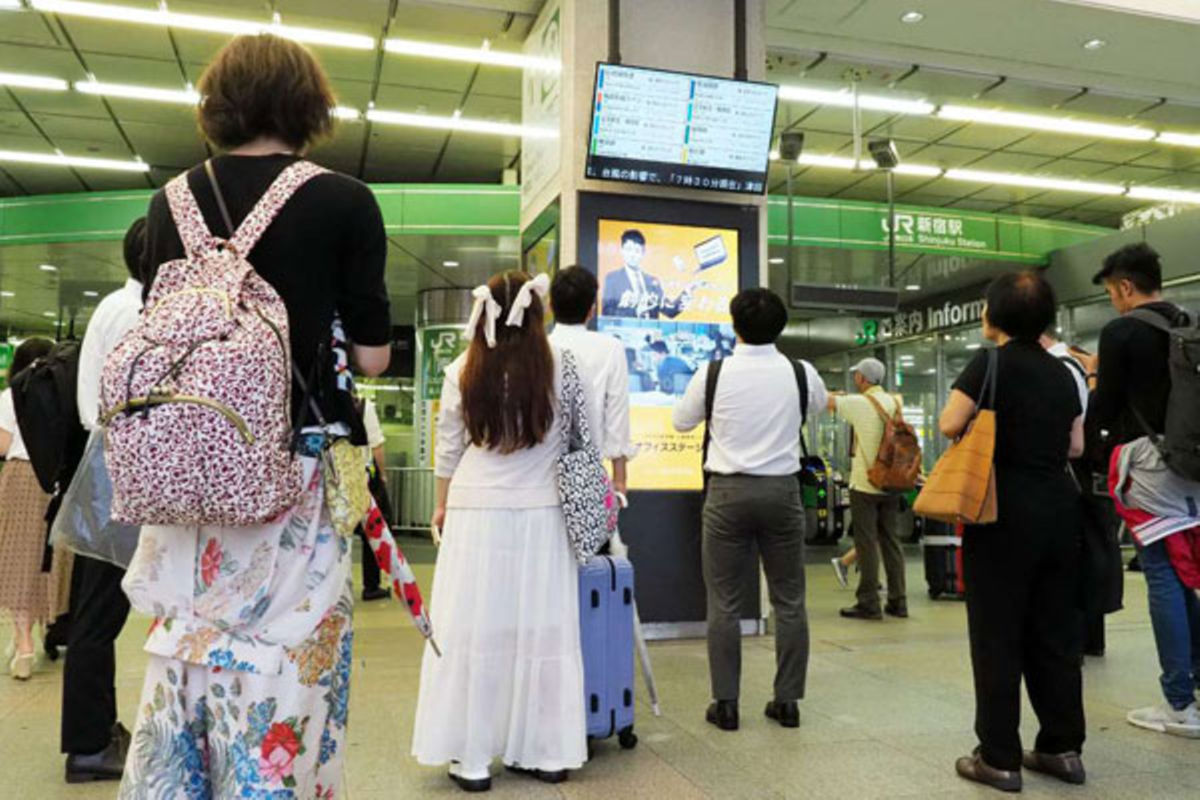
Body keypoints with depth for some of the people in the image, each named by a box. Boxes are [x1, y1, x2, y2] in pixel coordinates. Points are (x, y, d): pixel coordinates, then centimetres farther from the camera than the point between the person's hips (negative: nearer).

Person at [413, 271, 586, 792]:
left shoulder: (463, 372, -1)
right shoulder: (559, 367, -4)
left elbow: (448, 450, 5)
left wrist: (442, 506, 18)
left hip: (477, 511, 0)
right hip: (540, 513, 0)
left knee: (473, 629, 6)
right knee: (541, 631, 8)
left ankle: (472, 758, 14)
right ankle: (549, 752, 19)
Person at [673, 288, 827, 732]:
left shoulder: (713, 374, -7)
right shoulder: (801, 373, -2)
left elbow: (681, 421, 9)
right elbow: (820, 405, 21)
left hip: (728, 491, -1)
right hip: (782, 489, 2)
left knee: (725, 603, 7)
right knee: (789, 600, 12)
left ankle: (726, 704, 12)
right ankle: (787, 701, 19)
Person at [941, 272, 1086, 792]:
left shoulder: (991, 363, -9)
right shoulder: (1061, 372, 11)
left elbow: (950, 425, -15)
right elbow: (1076, 446, 14)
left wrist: (983, 425, 6)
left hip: (1005, 510, -6)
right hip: (1058, 508, 7)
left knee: (997, 634, 1)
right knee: (1056, 632, 14)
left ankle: (1000, 758, 7)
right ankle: (1063, 748, 22)